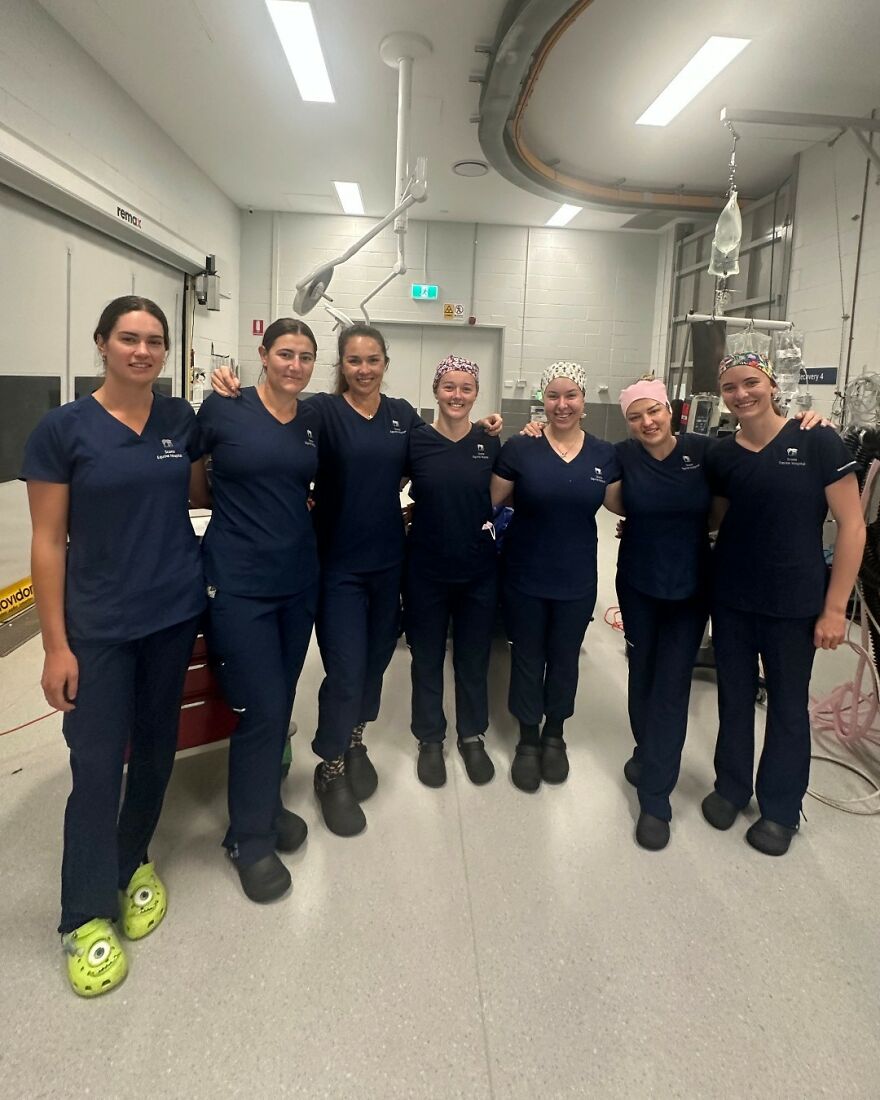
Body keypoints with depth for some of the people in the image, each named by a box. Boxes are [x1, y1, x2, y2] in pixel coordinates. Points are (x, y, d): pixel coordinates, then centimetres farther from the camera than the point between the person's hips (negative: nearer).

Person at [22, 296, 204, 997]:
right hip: (99, 626, -3)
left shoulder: (182, 420, 2)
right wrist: (56, 645, -10)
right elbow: (48, 542, -7)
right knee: (97, 765, 0)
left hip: (175, 614, 4)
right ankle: (87, 917, 19)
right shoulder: (63, 428, -8)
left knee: (156, 747, 16)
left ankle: (134, 861, 39)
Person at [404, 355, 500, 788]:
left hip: (479, 570, 2)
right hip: (426, 570, -1)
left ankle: (472, 736, 36)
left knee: (474, 657, 15)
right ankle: (430, 739, 33)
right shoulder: (416, 439, -6)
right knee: (427, 658, 13)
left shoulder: (490, 443, 0)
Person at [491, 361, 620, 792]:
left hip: (576, 579, 2)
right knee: (527, 658, 12)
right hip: (524, 577, -2)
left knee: (564, 659, 17)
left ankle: (554, 735, 40)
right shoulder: (519, 447, -8)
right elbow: (490, 503, -4)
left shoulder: (605, 455, -1)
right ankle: (528, 739, 32)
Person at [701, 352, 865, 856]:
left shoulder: (818, 443, -10)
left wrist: (834, 608, -12)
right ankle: (731, 786, 37)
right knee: (734, 695, 15)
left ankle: (781, 808, 32)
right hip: (731, 599, 3)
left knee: (788, 703, 12)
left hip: (795, 603, -3)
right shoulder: (720, 457, 1)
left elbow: (852, 526, -9)